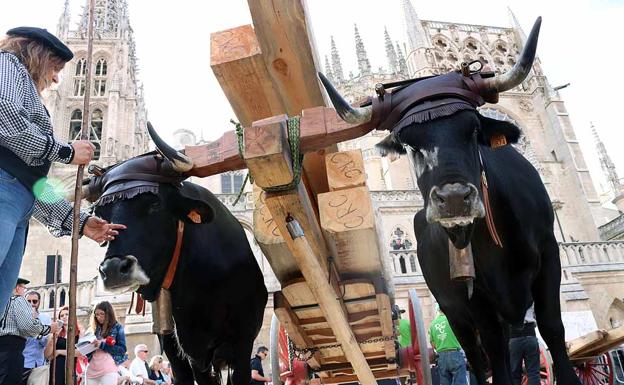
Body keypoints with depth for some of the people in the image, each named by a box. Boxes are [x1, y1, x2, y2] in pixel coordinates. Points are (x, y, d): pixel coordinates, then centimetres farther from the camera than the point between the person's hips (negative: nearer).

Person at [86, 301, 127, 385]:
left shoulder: (117, 327, 4)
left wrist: (102, 345, -11)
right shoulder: (96, 329, 19)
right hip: (92, 369, 5)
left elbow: (122, 349, -5)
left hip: (108, 370, -5)